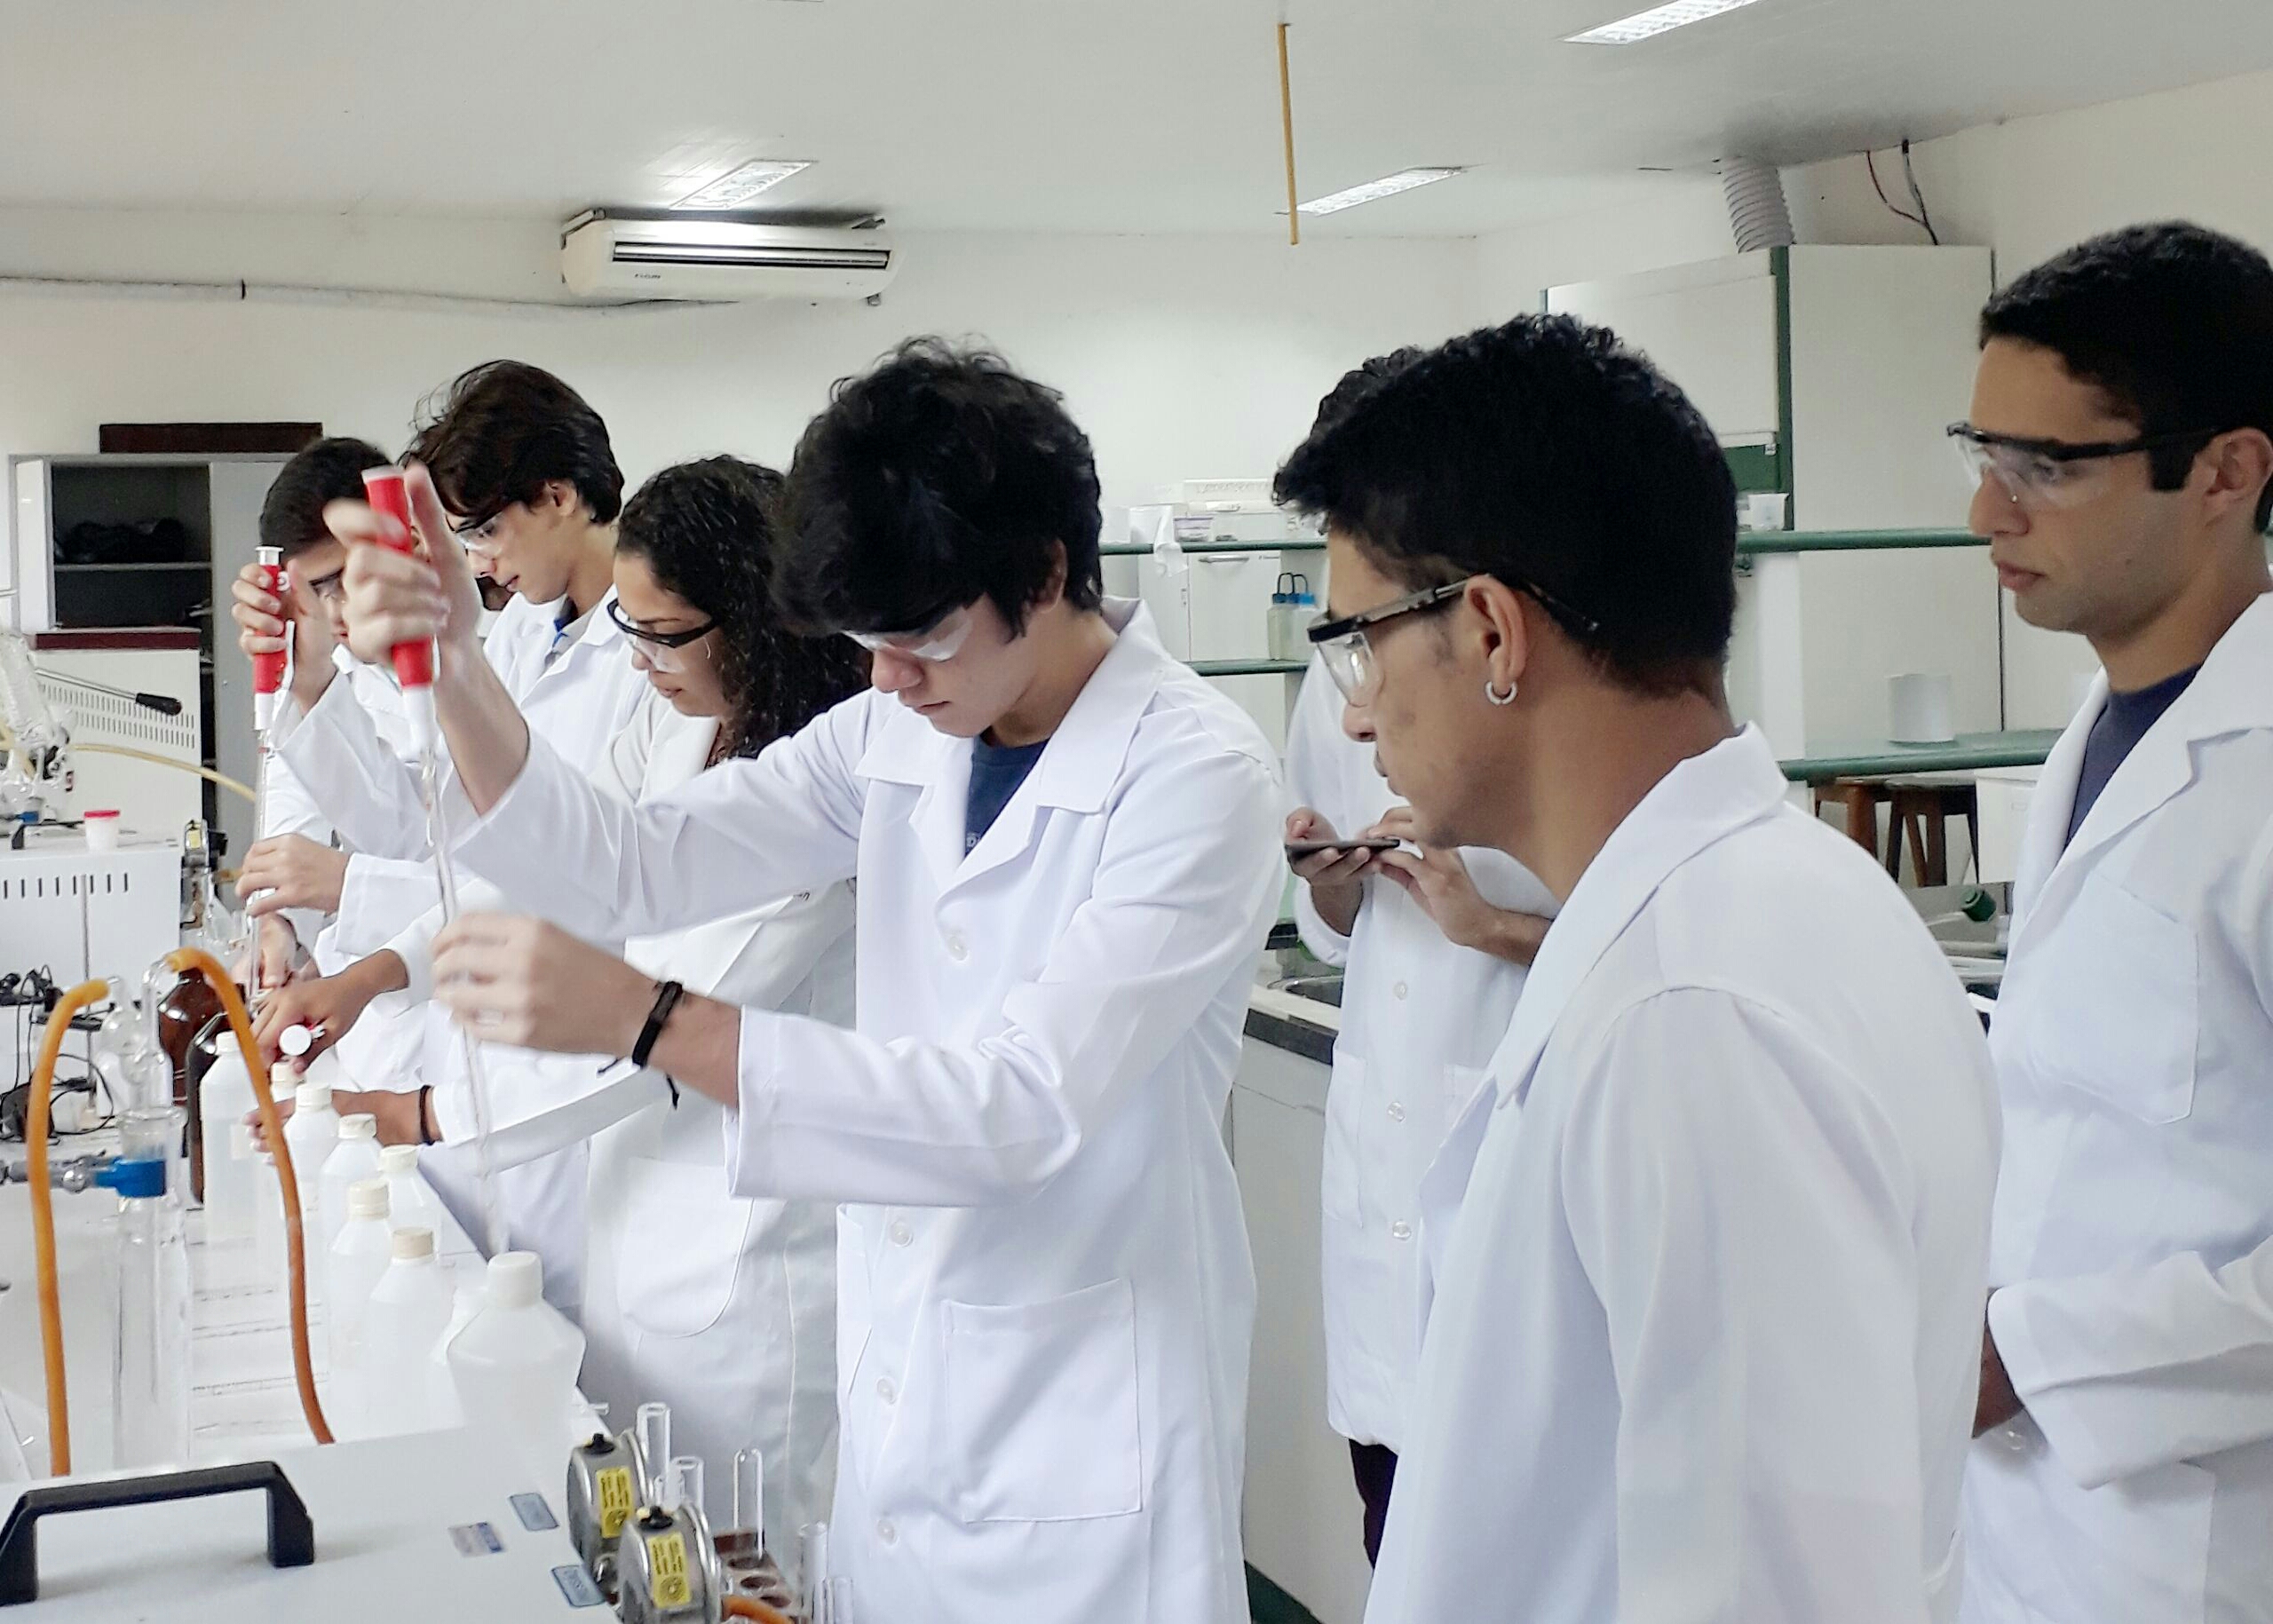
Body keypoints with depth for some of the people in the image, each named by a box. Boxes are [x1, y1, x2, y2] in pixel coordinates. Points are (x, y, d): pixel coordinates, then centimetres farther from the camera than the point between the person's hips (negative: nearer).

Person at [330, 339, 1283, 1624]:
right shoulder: (898, 735, 2)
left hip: (1083, 1442, -6)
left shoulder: (1197, 774, -18)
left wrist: (646, 1016, -33)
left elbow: (1027, 1102, -27)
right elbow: (633, 869, -2)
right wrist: (457, 666, -18)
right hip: (898, 1408, 6)